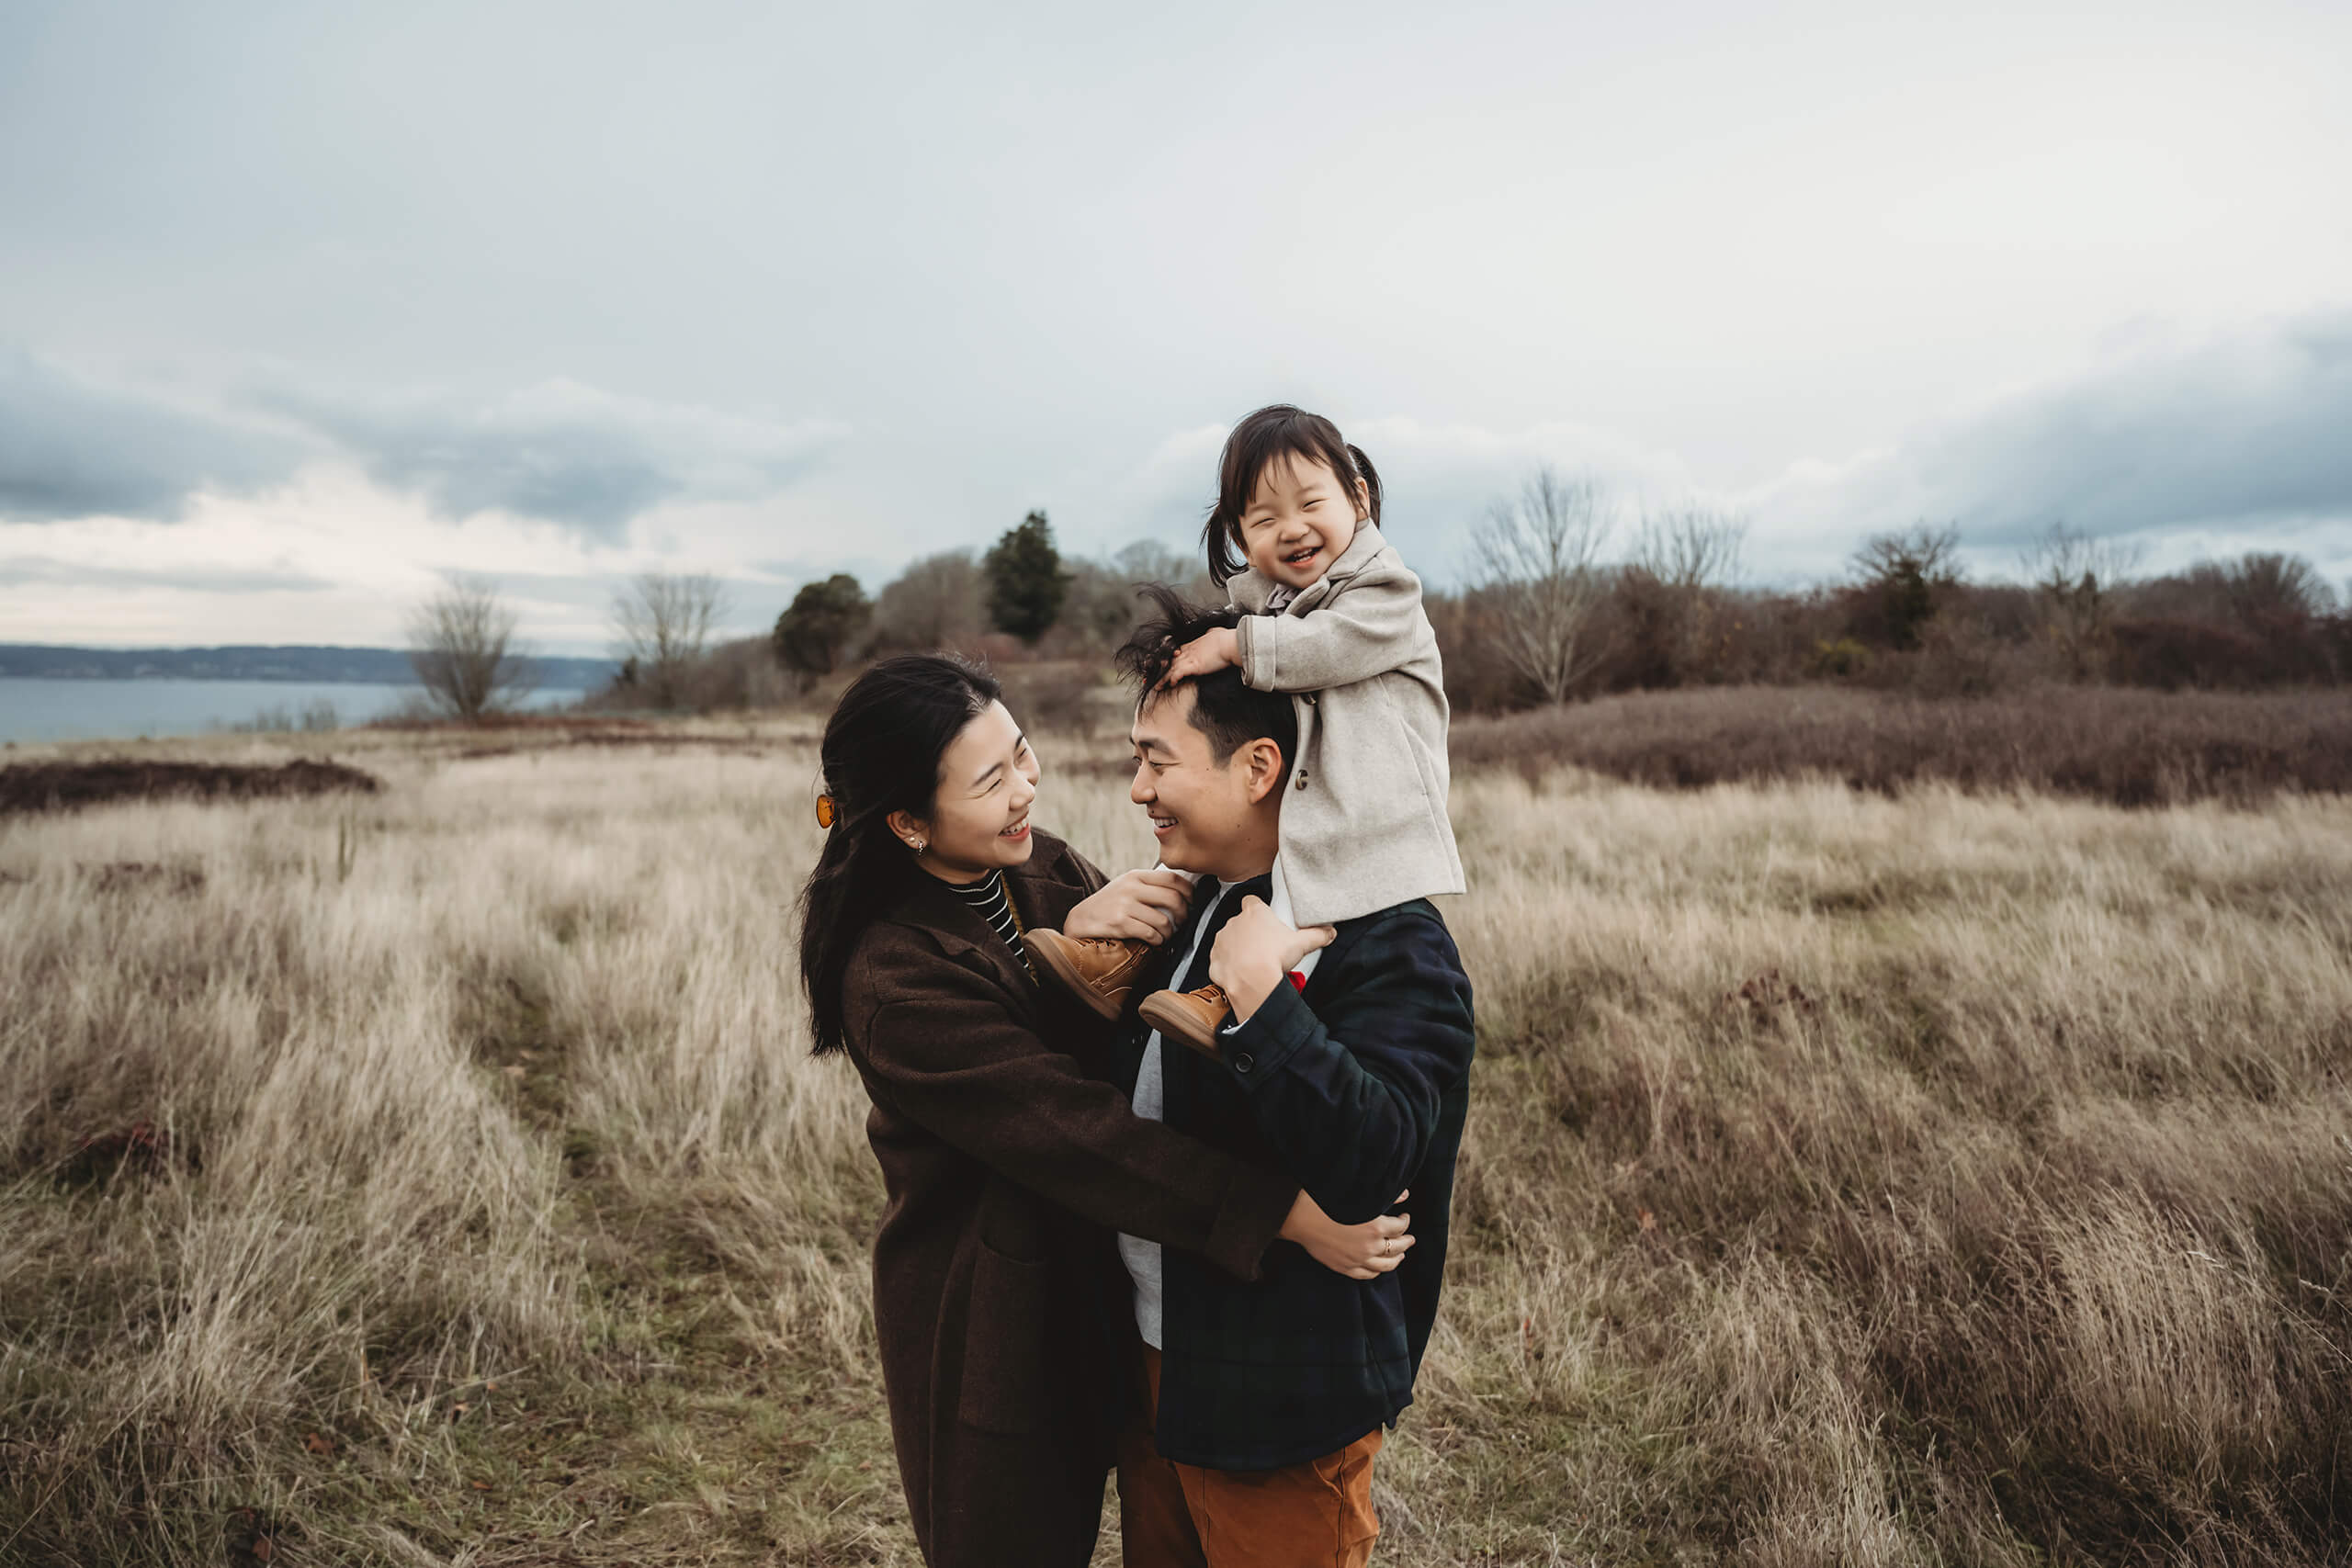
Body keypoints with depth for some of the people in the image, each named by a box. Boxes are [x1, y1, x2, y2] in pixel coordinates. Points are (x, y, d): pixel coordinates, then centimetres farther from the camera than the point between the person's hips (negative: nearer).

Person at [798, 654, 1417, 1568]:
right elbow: (1076, 1131, -32)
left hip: (1087, 1286, 7)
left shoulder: (1037, 866, -4)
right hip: (986, 1321, -7)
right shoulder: (895, 981, -28)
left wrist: (1089, 933, -29)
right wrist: (1288, 1216, -35)